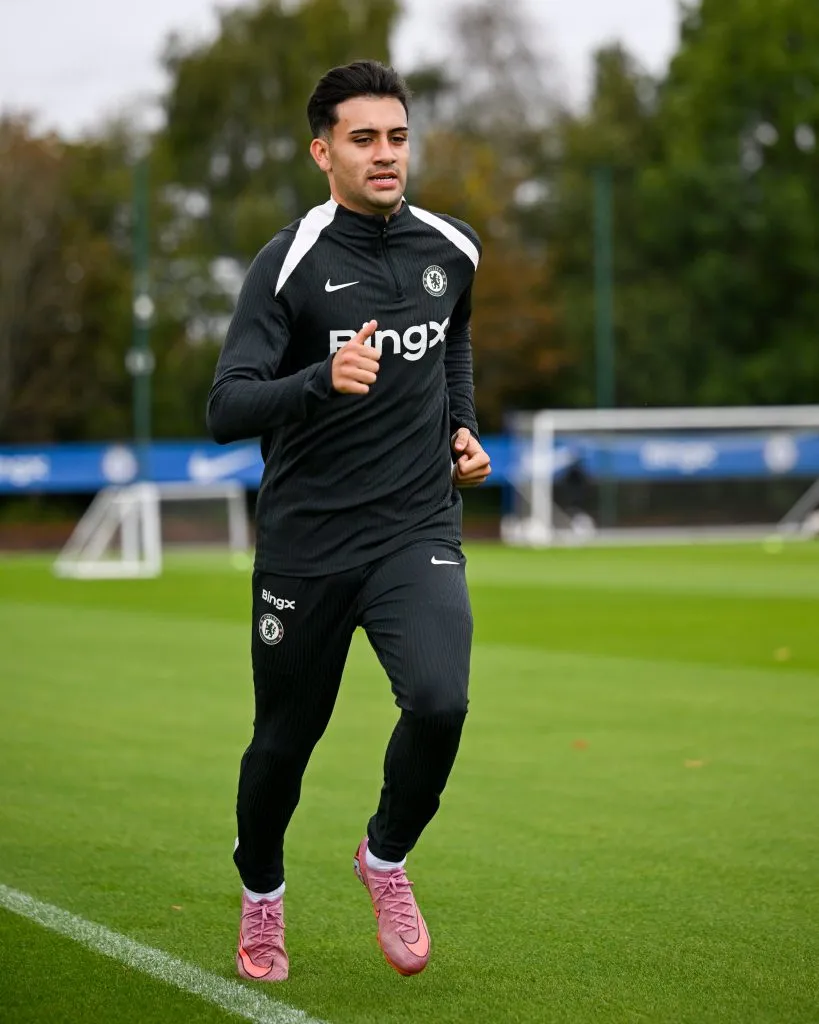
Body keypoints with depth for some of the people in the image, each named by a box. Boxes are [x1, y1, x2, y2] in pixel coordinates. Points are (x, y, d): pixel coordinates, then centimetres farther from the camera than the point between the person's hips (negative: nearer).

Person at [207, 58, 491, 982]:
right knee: (285, 737, 10)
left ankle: (386, 856, 8)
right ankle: (261, 895, 39)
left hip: (417, 529, 2)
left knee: (440, 701, -21)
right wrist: (325, 380, -34)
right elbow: (225, 411, -18)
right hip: (305, 541, -2)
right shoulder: (291, 263, -10)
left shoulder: (451, 249, 5)